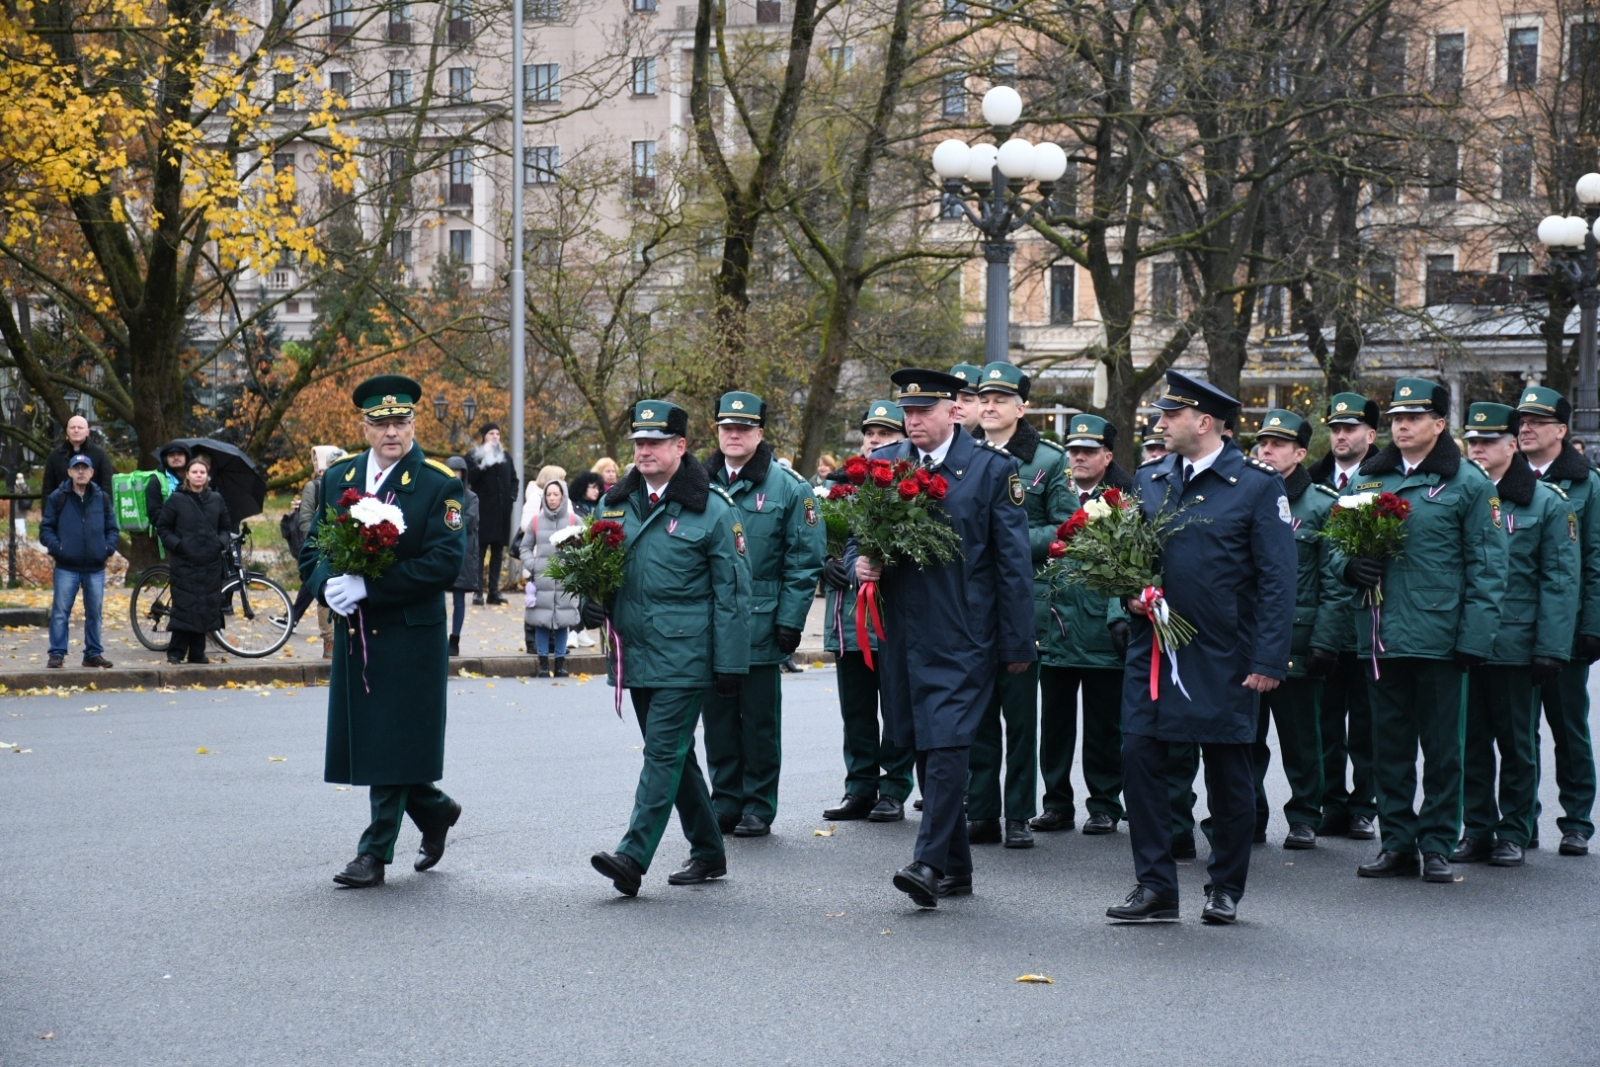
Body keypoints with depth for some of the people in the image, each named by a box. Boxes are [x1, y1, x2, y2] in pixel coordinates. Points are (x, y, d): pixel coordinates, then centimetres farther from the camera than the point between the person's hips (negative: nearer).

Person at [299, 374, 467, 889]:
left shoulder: (440, 484, -7)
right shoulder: (338, 477, 10)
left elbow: (444, 563, -15)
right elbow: (313, 548, 12)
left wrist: (367, 587, -20)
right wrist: (328, 585, -11)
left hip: (410, 634, -6)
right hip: (352, 631, 6)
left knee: (393, 743, -4)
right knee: (363, 741, 11)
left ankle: (375, 852, 5)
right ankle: (435, 810, 32)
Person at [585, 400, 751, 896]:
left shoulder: (712, 509, -5)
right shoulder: (615, 504, 10)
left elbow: (732, 592, -6)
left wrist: (731, 664, -9)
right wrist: (592, 604, -1)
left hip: (685, 656, -6)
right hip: (636, 654, 6)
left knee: (664, 751, -11)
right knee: (673, 754, 13)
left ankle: (633, 857, -15)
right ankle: (708, 851, 25)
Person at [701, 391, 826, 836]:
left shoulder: (788, 487, -3)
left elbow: (804, 561, -4)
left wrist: (790, 621, -10)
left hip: (760, 627, -3)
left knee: (759, 722, 4)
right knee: (718, 719, 9)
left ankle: (758, 807, 13)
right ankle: (725, 804, 19)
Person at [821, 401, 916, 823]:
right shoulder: (842, 482, 13)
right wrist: (825, 563, -4)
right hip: (849, 616, 5)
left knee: (897, 708, 3)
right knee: (856, 709, 11)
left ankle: (894, 792, 12)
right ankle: (860, 789, 19)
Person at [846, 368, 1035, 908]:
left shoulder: (992, 468, -1)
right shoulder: (882, 464, 10)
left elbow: (1013, 562, -1)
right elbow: (857, 535, 18)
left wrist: (1018, 642, -3)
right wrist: (859, 562, -7)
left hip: (963, 635, -5)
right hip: (902, 633, 5)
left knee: (947, 742, -14)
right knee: (924, 747, 9)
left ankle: (930, 861, -16)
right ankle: (956, 867, 19)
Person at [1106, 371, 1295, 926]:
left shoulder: (1258, 485, -4)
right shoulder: (1148, 479, 9)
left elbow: (1276, 580, -8)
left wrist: (1269, 661, -14)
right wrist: (1130, 593, -3)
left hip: (1223, 657, -4)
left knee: (1228, 771, 6)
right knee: (1139, 755, -4)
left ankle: (1225, 888, 20)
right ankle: (1155, 887, 5)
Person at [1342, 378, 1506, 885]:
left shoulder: (1468, 483, -1)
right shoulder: (1369, 479, 12)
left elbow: (1487, 566, -4)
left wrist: (1476, 636, -12)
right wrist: (1351, 566, -6)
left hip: (1439, 636, -4)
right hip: (1382, 635, 4)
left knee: (1441, 747, 4)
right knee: (1389, 745, 8)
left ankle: (1438, 846, 12)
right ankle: (1396, 843, 16)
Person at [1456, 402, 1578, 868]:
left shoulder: (1547, 502, 1)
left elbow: (1560, 580, -3)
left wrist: (1551, 648, -10)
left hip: (1515, 644, -2)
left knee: (1515, 743, 6)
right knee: (1471, 741, 6)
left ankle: (1514, 833, 15)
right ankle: (1477, 830, 15)